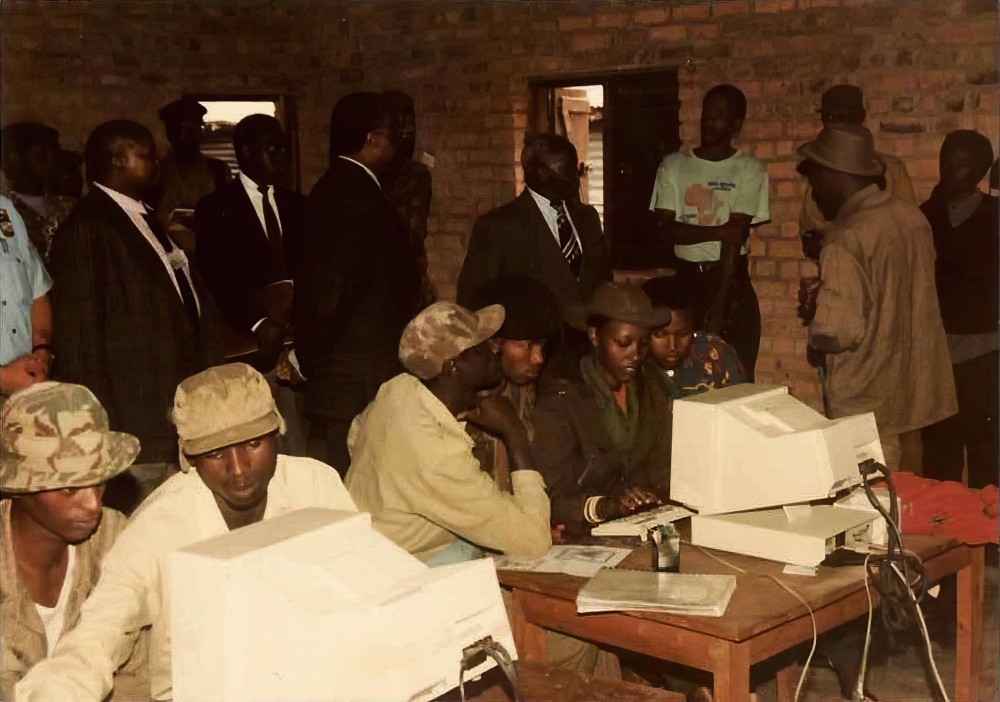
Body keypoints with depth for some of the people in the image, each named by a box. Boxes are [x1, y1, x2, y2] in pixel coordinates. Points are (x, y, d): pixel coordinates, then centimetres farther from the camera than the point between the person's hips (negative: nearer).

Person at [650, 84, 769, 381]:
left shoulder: (750, 170, -2)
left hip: (731, 279, -2)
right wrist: (719, 232, -16)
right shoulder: (673, 165, 6)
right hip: (686, 278, 2)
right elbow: (668, 228, -2)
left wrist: (719, 305, -17)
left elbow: (736, 237, -10)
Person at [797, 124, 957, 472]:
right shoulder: (913, 217, 4)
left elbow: (836, 334, -24)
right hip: (914, 387, 8)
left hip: (865, 402, -8)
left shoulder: (845, 242, -21)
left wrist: (812, 315, -3)